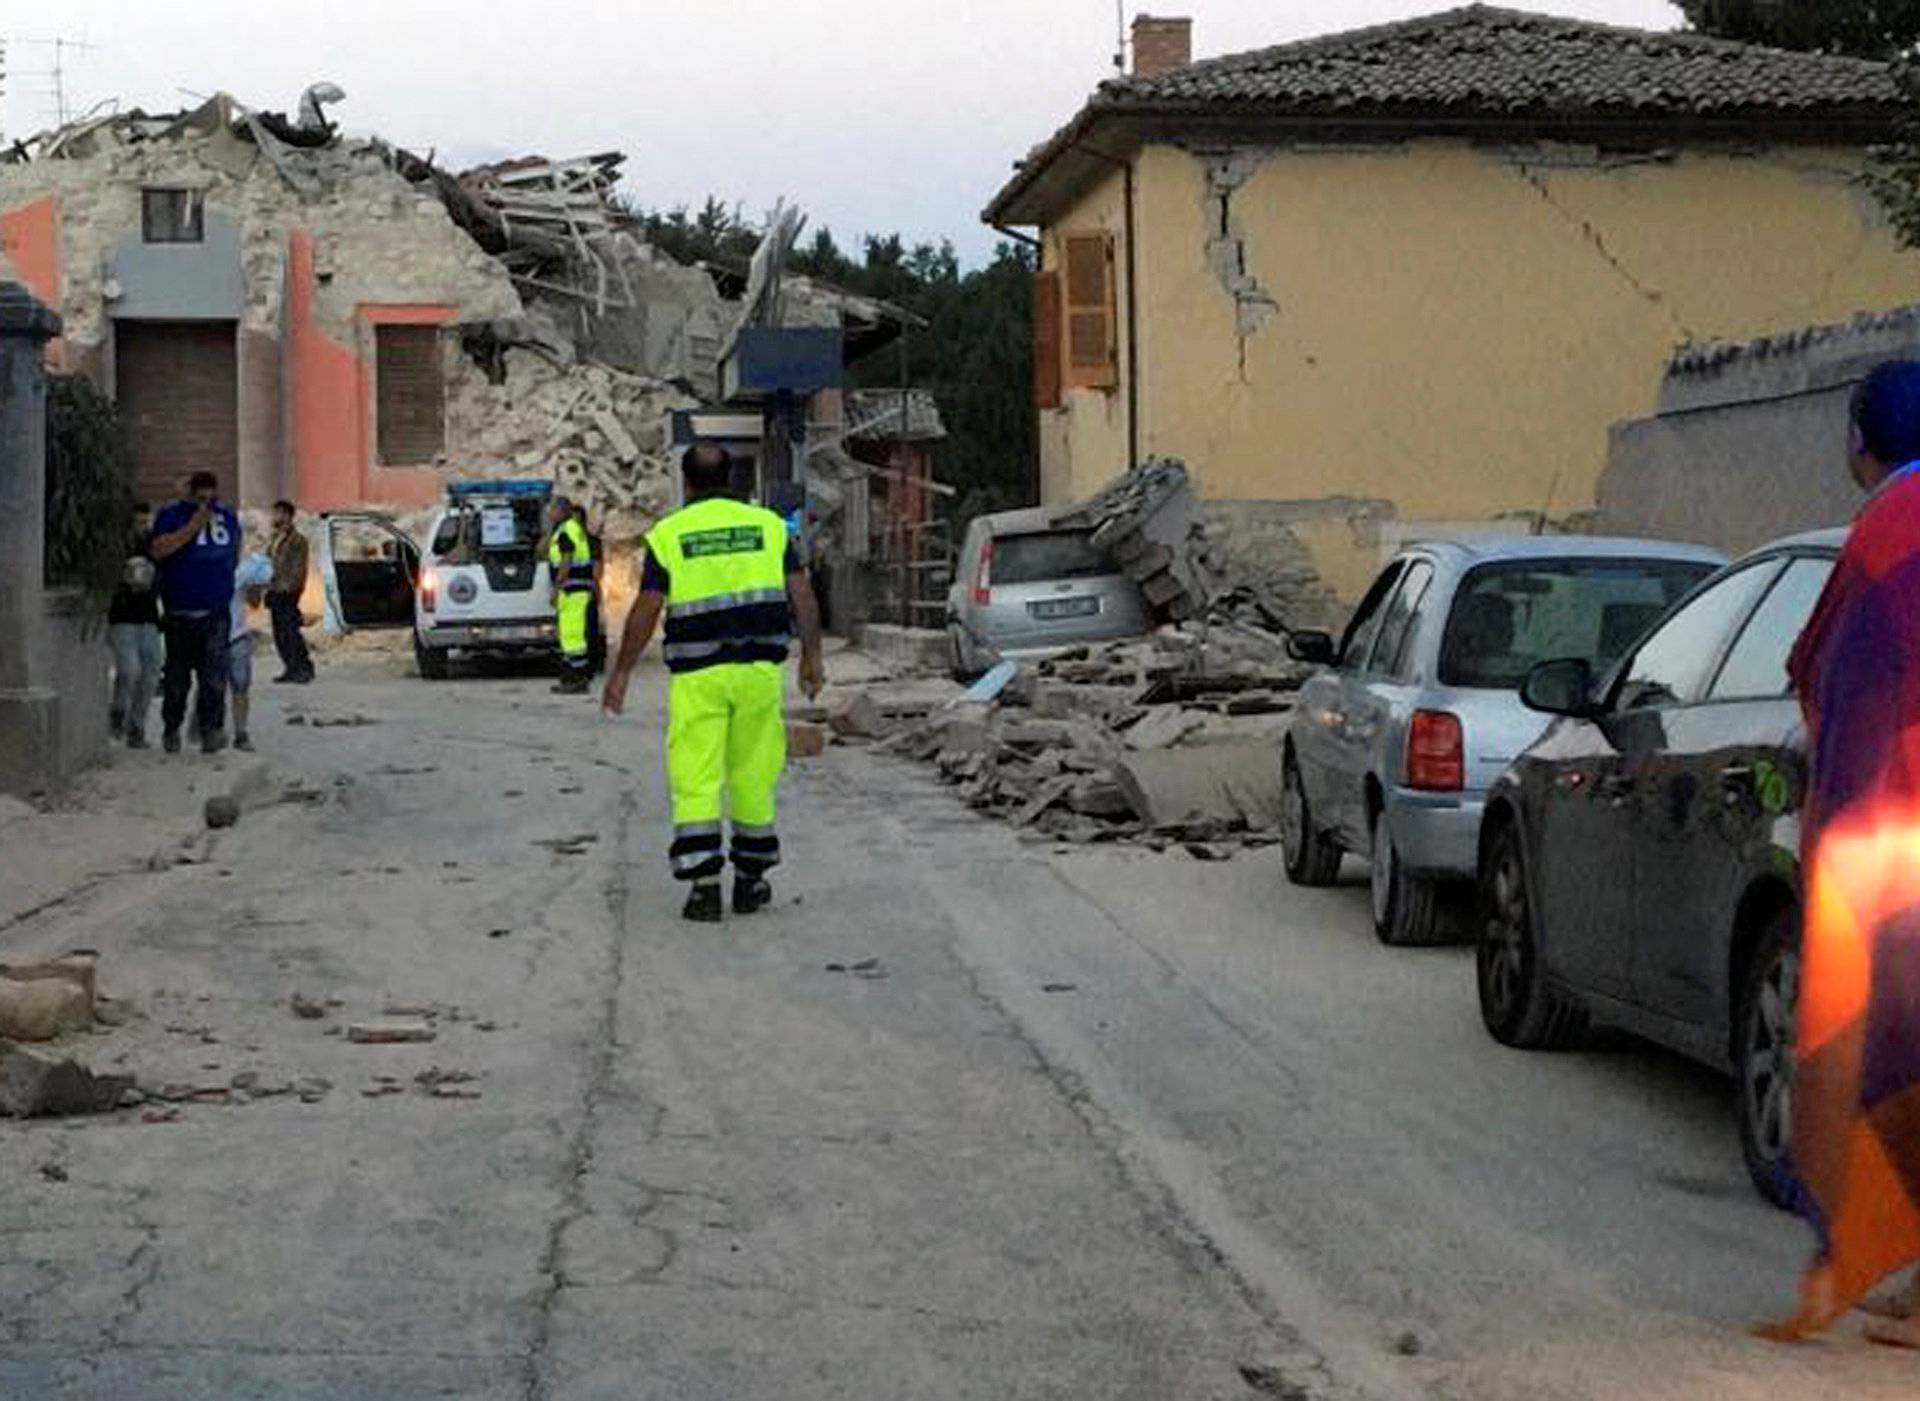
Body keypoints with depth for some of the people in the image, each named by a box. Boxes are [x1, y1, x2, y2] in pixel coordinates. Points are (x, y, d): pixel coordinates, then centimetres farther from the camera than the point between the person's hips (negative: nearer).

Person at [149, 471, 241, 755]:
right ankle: (171, 729, 24)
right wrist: (193, 527, -20)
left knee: (214, 674, -14)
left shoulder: (227, 516, 12)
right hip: (179, 613, -1)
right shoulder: (171, 516, -2)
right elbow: (158, 550, -19)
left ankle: (211, 728, -17)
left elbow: (235, 553, 29)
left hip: (215, 614, 1)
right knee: (177, 677, 8)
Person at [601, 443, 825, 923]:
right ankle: (750, 881, 19)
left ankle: (704, 883, -9)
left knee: (695, 780, 0)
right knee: (753, 777, 12)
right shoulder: (768, 525, 6)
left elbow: (646, 611, -3)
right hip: (760, 667, 2)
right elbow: (801, 595, 2)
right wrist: (812, 657, 10)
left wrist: (620, 673, 4)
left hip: (697, 672, -2)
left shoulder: (667, 535, 0)